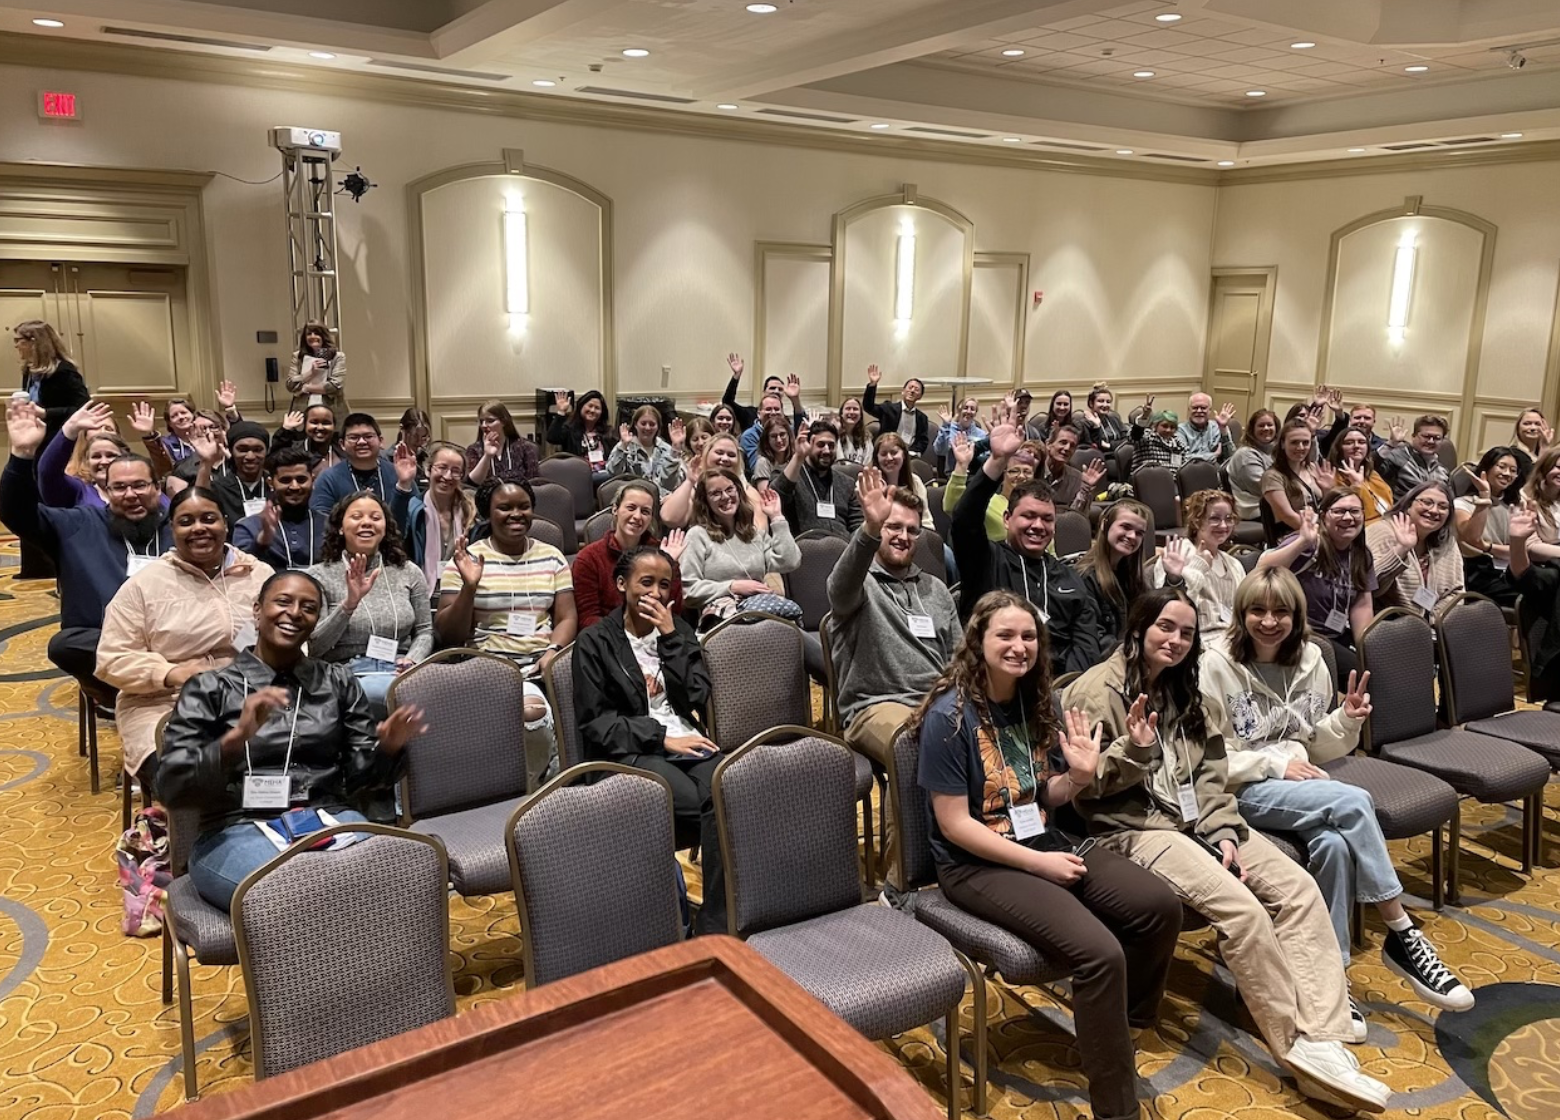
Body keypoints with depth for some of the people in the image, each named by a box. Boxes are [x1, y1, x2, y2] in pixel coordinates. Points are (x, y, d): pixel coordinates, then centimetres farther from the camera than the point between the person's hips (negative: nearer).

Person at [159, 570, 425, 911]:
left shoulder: (338, 681, 15)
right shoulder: (210, 688, 6)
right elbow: (171, 788, -5)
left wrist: (387, 747, -10)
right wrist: (236, 737, -22)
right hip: (238, 832, -3)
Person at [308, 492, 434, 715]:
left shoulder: (409, 572, 14)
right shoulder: (320, 575, 5)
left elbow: (424, 631, 17)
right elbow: (314, 647, -3)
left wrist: (413, 660, -6)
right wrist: (349, 603, -17)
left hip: (400, 673, 3)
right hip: (347, 676, -3)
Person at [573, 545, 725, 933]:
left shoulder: (678, 630, 18)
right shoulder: (594, 642, 6)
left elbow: (697, 697, 5)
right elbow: (595, 723, -1)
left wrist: (670, 637, -2)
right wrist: (662, 737, -11)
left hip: (688, 741, 4)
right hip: (629, 753, -3)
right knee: (707, 806, -31)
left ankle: (716, 925, -25)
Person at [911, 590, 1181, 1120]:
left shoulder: (1035, 703, 5)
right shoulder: (949, 716, -18)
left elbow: (1045, 800, 12)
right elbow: (954, 824, -18)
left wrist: (1078, 775, -10)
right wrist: (1040, 863, -18)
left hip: (1044, 842, 8)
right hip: (977, 865, -7)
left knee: (1160, 906, -9)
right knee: (1100, 953, -25)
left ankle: (1120, 1026, 16)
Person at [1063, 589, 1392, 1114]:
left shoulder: (1191, 695, 15)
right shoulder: (1095, 691, -8)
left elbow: (1212, 777, 9)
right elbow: (1081, 783, -11)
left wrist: (1224, 834, -7)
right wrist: (1133, 751, -25)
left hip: (1198, 821, 7)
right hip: (1134, 829, -7)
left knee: (1298, 889, -14)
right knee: (1242, 909, -26)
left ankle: (1324, 1041, -18)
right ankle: (1300, 1048, -11)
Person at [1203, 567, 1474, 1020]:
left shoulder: (1309, 659, 7)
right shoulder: (1216, 663, -10)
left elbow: (1317, 745, 13)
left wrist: (1346, 720, -7)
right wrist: (1274, 764, -18)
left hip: (1298, 779, 5)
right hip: (1243, 790, -5)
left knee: (1333, 843, -30)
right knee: (1354, 802, -29)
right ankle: (1401, 936, -16)